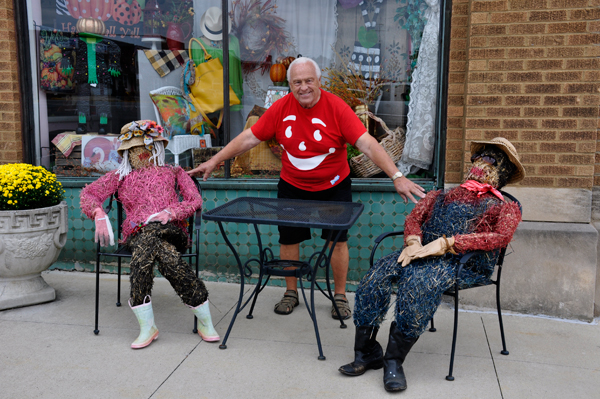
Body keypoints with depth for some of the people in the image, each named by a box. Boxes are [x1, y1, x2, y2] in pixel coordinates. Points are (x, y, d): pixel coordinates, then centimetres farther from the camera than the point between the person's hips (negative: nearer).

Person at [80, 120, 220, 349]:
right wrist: (99, 215, -5)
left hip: (170, 230, 0)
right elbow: (89, 194, 17)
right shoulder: (120, 177, 29)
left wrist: (170, 212, -7)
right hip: (137, 233, 1)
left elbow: (195, 200, 12)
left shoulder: (173, 173, 27)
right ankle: (146, 327, -32)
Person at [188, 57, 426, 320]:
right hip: (292, 187, 3)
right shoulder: (281, 108, -9)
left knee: (338, 240, 2)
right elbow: (248, 138, -3)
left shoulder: (336, 107, -18)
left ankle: (340, 296, 22)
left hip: (333, 187, -2)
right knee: (288, 239, 8)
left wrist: (397, 176, -35)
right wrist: (213, 162, -4)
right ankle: (291, 293, 30)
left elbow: (368, 144, -25)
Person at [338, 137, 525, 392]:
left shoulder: (506, 207, 17)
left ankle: (394, 360, -23)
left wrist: (445, 243, -15)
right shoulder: (440, 196, 32)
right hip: (422, 252, 4)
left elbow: (500, 237, -4)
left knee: (419, 284, -36)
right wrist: (413, 242, -7)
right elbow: (414, 218, 19)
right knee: (375, 276, -24)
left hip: (464, 261, -4)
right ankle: (366, 353, -14)